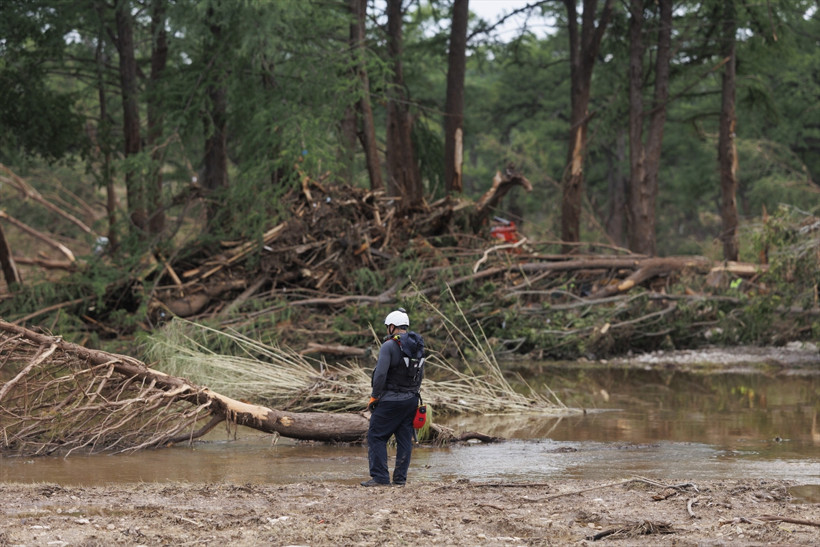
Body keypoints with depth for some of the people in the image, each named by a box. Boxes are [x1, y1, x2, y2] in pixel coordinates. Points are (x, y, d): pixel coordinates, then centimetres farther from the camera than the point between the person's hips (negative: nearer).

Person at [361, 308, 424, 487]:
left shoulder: (389, 346, -14)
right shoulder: (418, 347, 10)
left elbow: (381, 374, -19)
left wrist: (374, 396, -9)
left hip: (390, 400, -7)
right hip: (411, 400, 7)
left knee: (376, 436, -1)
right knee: (405, 438, 10)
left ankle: (380, 477, -6)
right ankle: (400, 477, 9)